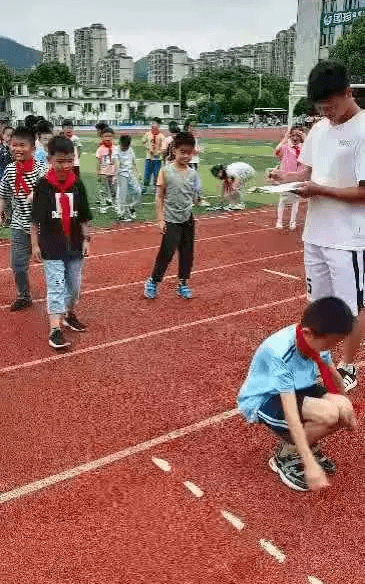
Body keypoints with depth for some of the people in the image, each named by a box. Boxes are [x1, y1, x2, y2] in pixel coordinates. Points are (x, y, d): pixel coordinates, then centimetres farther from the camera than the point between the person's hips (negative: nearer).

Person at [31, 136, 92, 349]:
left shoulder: (77, 185, 0)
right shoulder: (43, 186, -8)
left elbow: (83, 217, 7)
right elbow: (36, 219, -4)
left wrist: (86, 239, 4)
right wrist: (35, 244, -5)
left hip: (74, 245, 4)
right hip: (51, 246, -3)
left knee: (74, 284, 15)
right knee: (56, 285, -7)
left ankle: (69, 314, 37)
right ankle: (55, 329, -6)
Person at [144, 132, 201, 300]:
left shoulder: (193, 174, 3)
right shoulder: (166, 171, -8)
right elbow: (159, 197, -6)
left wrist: (198, 197, -9)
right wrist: (160, 219, -9)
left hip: (187, 219, 5)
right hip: (171, 220, -4)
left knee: (187, 253, 9)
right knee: (167, 253, -6)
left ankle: (182, 284, 25)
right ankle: (153, 282, 14)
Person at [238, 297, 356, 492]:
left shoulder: (316, 339, -14)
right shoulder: (280, 353, -35)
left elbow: (333, 375, 8)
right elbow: (291, 413, -36)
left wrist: (346, 407, 21)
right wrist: (310, 463, -37)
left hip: (295, 389, 7)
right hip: (262, 401, -7)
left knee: (345, 410, -16)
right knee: (328, 414, -28)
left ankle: (305, 443, 11)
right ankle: (285, 455, -3)